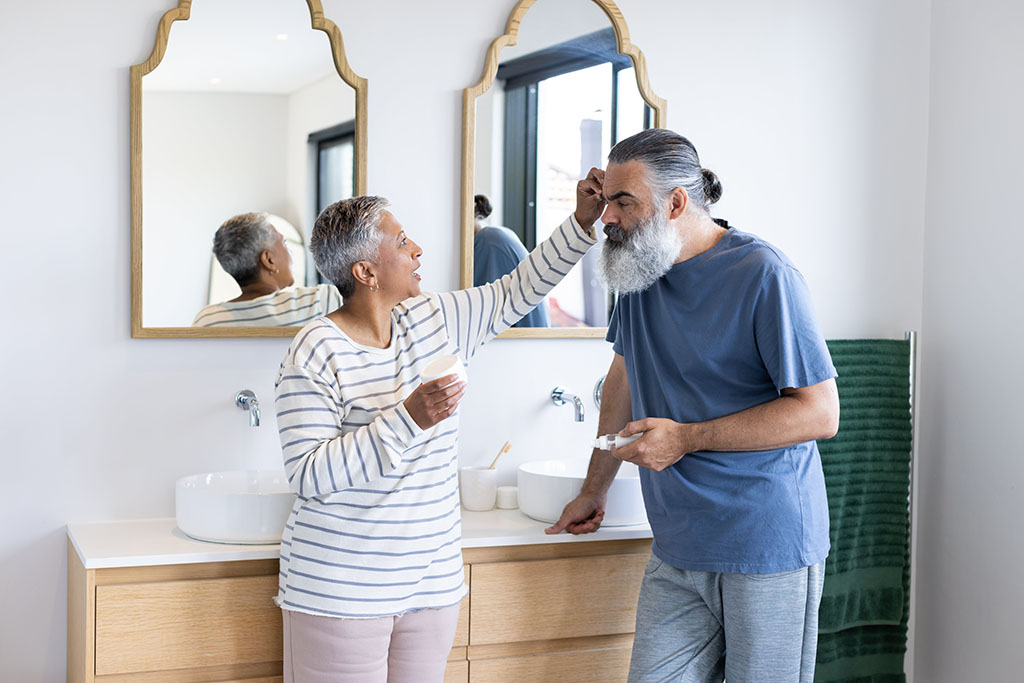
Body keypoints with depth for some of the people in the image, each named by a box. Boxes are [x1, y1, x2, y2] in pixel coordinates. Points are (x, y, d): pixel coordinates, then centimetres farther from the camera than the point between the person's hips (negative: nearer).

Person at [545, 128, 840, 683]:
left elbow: (820, 412, -15)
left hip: (768, 552, -6)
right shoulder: (640, 269, 8)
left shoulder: (761, 275, -14)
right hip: (677, 553, 6)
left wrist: (686, 438, -17)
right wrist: (594, 491, 24)